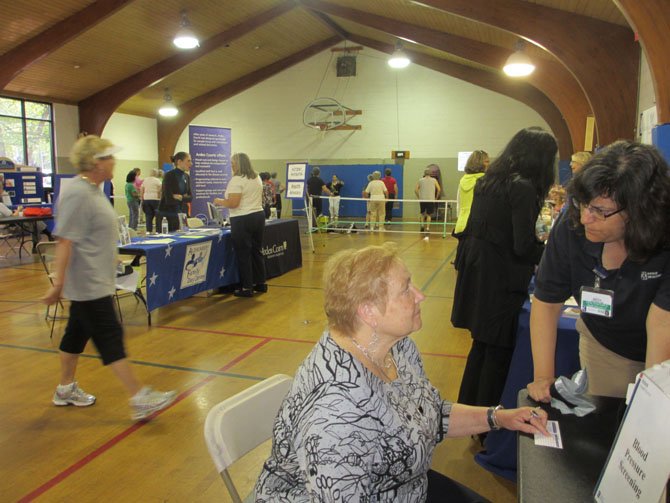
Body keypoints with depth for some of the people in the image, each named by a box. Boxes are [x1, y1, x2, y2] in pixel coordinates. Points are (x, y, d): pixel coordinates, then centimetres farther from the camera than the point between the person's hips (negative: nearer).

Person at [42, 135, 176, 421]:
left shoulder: (92, 190, 11)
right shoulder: (77, 195, -20)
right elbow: (65, 241, -24)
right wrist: (58, 284, -25)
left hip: (95, 282, 10)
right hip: (88, 284, -10)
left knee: (77, 333, 18)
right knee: (110, 338, -7)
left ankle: (66, 389, 33)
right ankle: (139, 399, -3)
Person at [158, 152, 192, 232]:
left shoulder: (187, 177, 7)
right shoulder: (169, 176, -14)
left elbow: (190, 197, 5)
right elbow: (169, 199, -22)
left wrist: (180, 197, -14)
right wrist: (184, 198, -8)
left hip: (181, 215, 7)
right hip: (166, 215, -7)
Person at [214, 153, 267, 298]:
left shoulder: (237, 180, -14)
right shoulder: (257, 178, 13)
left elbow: (233, 203, -20)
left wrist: (219, 202, -4)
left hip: (242, 220, -8)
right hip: (259, 215, 8)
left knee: (243, 254, 0)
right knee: (256, 251, 16)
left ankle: (247, 288, 5)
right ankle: (261, 283, 23)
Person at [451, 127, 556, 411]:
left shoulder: (488, 181, 10)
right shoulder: (523, 188, -16)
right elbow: (523, 247, -20)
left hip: (475, 273, 8)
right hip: (500, 281, -8)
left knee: (481, 345, 20)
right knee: (499, 353, 6)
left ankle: (467, 410, 35)